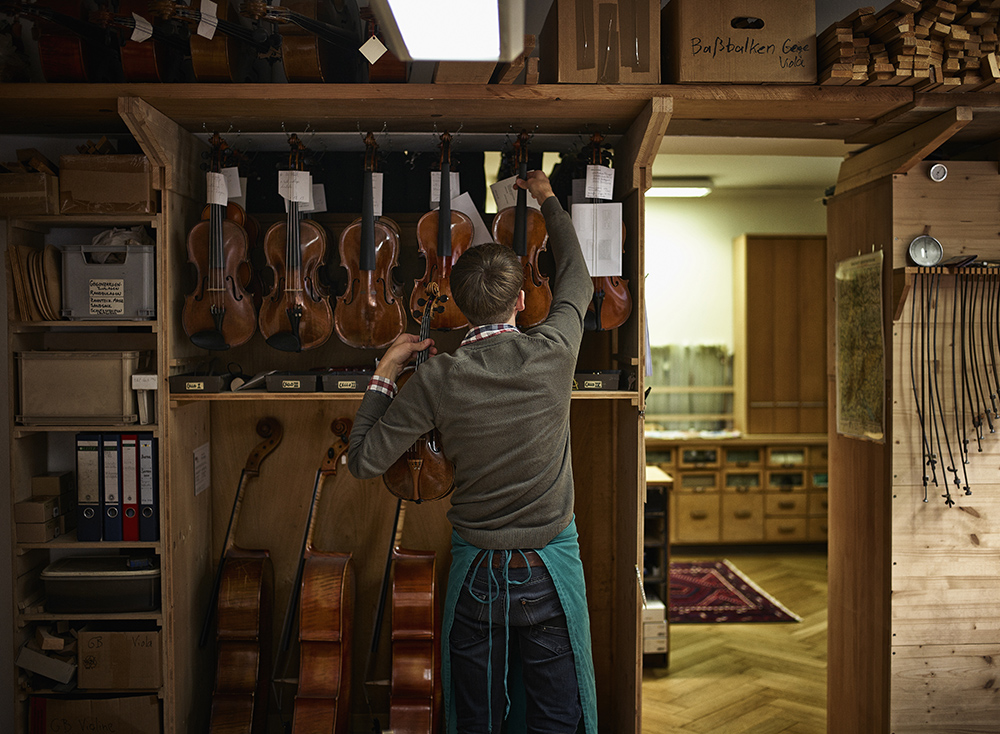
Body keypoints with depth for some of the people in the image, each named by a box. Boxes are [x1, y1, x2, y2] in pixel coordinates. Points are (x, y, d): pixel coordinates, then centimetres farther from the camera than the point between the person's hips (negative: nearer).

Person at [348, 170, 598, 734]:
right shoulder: (553, 353, -12)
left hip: (476, 573, 0)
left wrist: (385, 373, 1)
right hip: (551, 567, 0)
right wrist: (548, 200, 23)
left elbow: (364, 461, -7)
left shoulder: (437, 379, -14)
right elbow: (577, 279, 9)